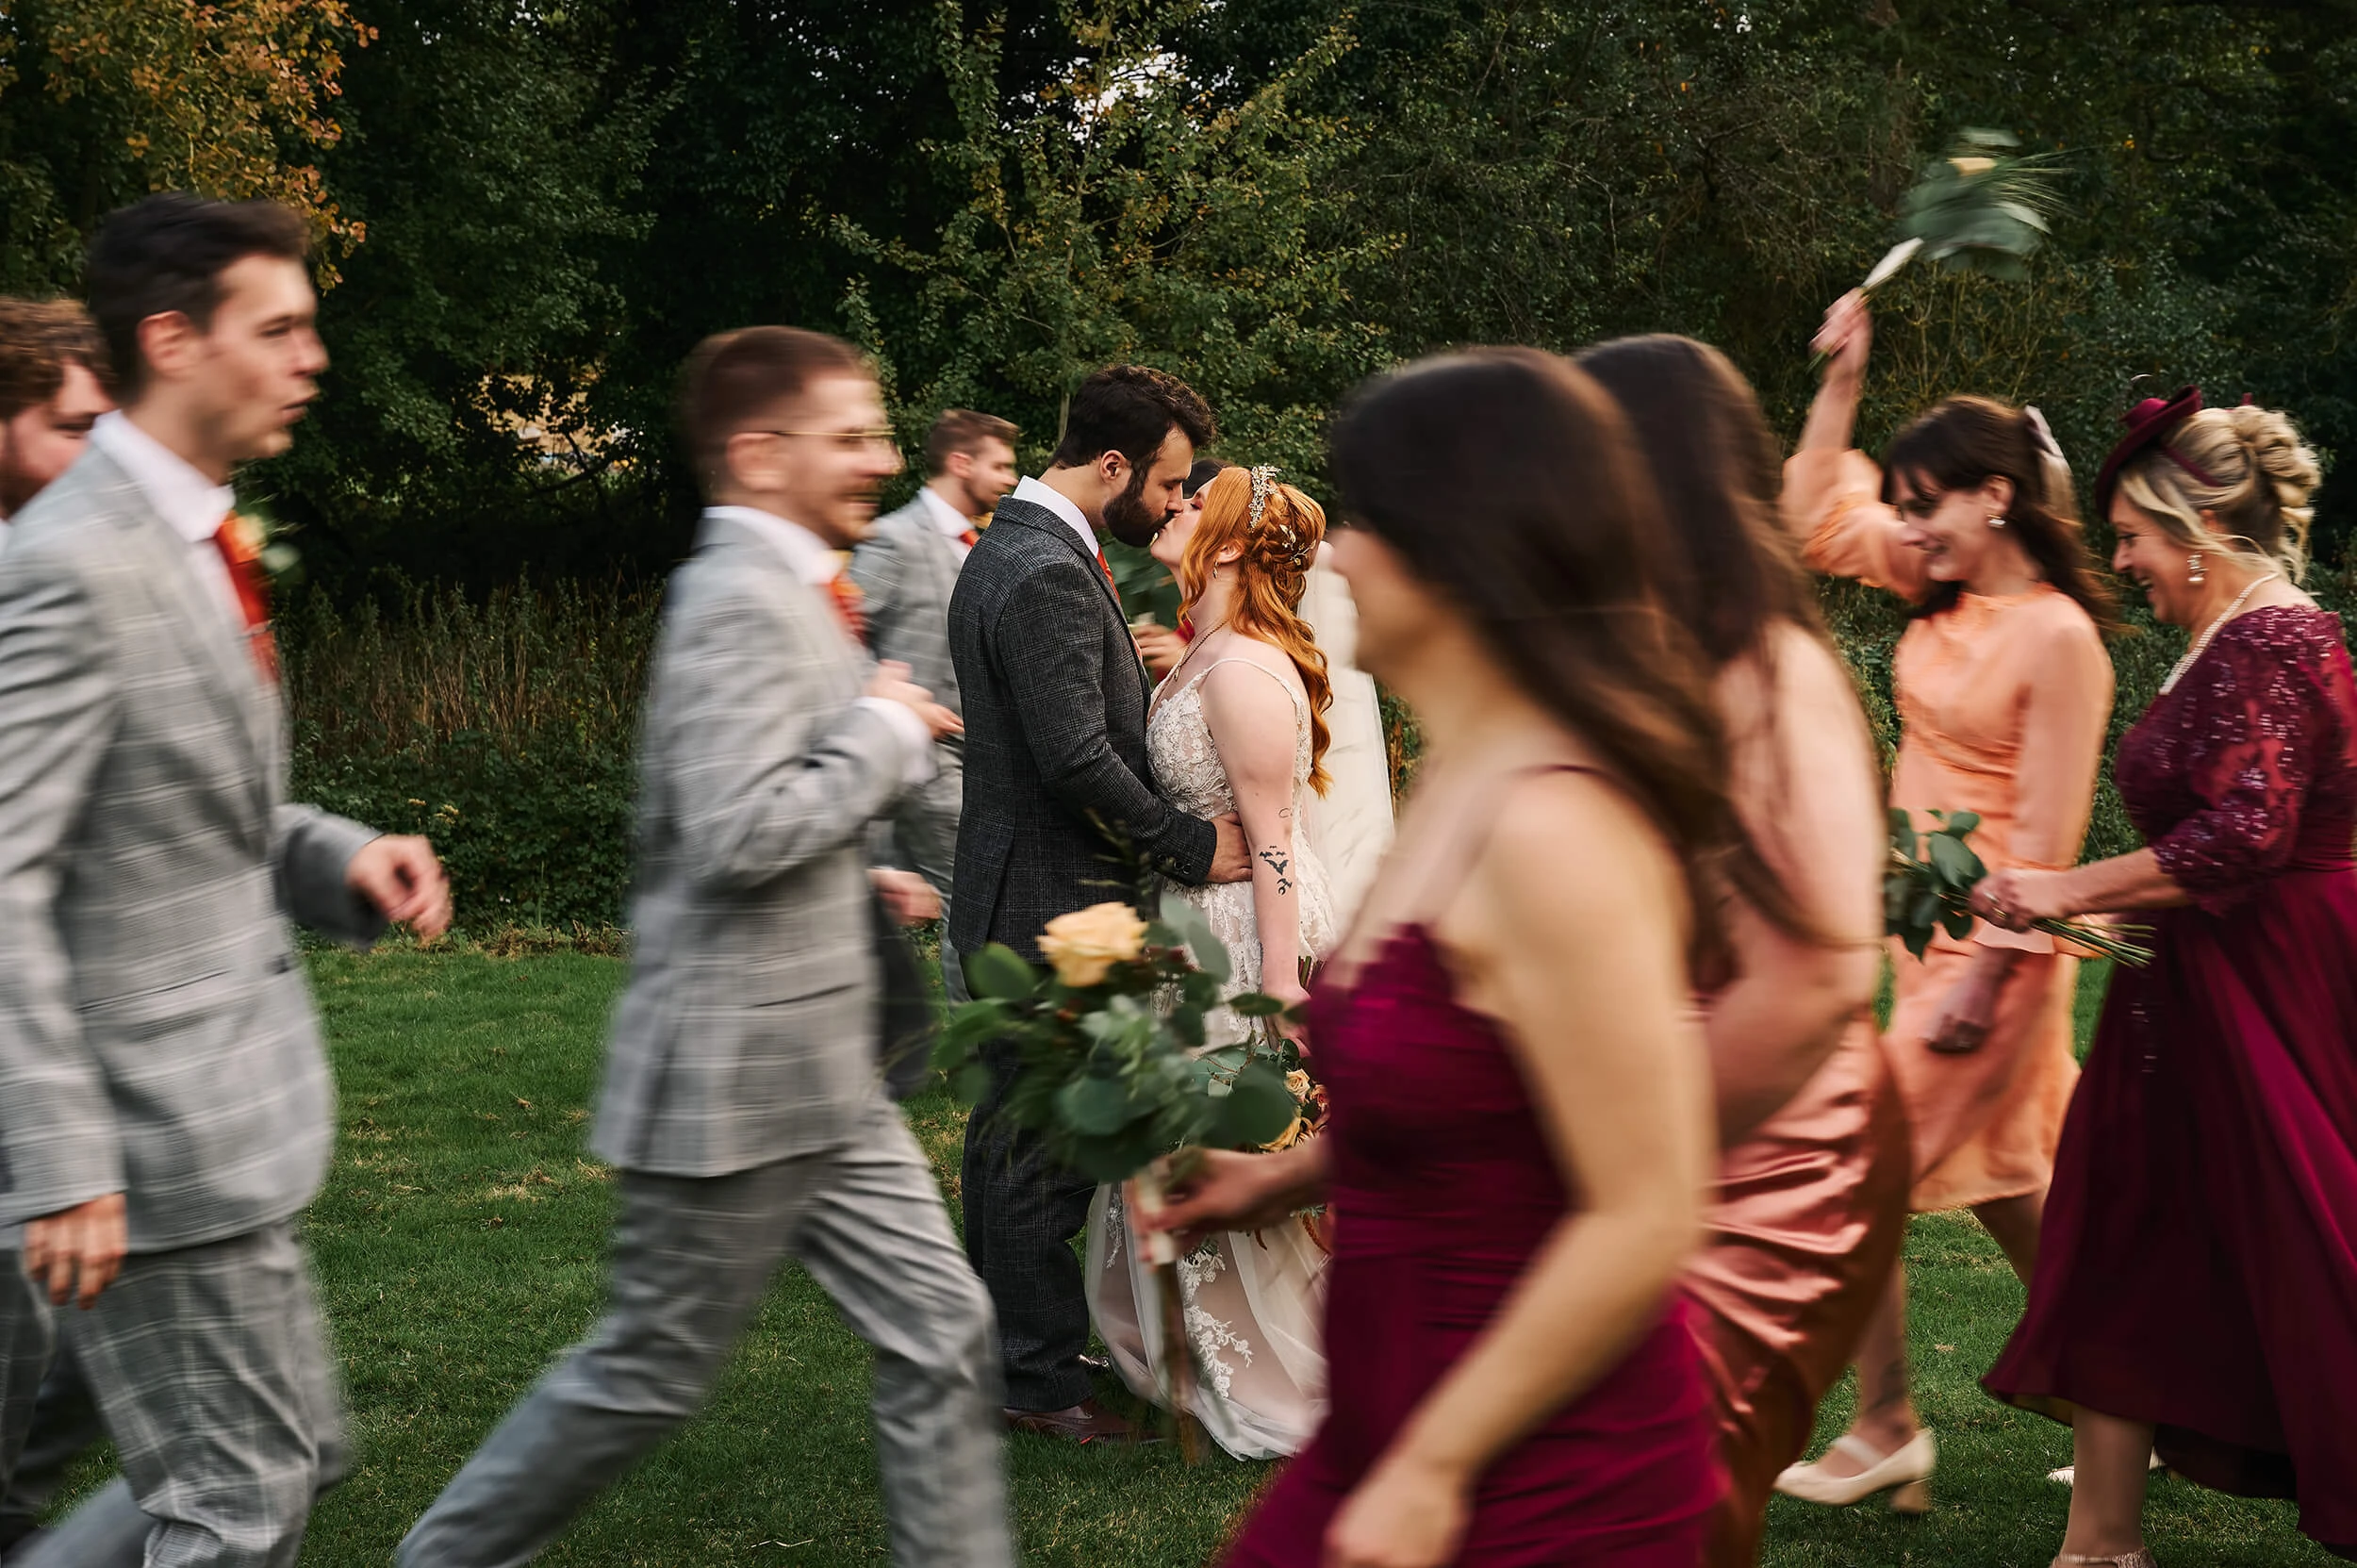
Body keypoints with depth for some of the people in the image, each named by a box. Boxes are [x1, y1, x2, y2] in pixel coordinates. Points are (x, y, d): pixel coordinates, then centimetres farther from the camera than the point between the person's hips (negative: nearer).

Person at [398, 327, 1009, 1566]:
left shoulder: (781, 591, 14)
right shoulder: (739, 602, -18)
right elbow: (739, 831, -28)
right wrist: (885, 731, -17)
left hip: (823, 1084, 9)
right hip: (737, 1081, -9)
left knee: (942, 1336, 8)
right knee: (648, 1376, 6)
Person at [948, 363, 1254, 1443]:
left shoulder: (1006, 549, 13)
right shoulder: (1050, 575, -21)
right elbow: (1078, 760, -25)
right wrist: (1191, 846, -16)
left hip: (1009, 898, 11)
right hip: (1053, 906, -11)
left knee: (1008, 1138, 19)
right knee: (1046, 1149, -1)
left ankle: (997, 1345, 31)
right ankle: (1042, 1379, 9)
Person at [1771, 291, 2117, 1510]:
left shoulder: (2056, 637, -17)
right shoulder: (1946, 589, 5)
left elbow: (2044, 835, -18)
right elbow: (1815, 518, 17)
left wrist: (1982, 974, -19)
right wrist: (1843, 375, 10)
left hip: (1993, 946, -8)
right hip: (1923, 927, 8)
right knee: (2000, 1183, 16)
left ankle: (1885, 1430, 7)